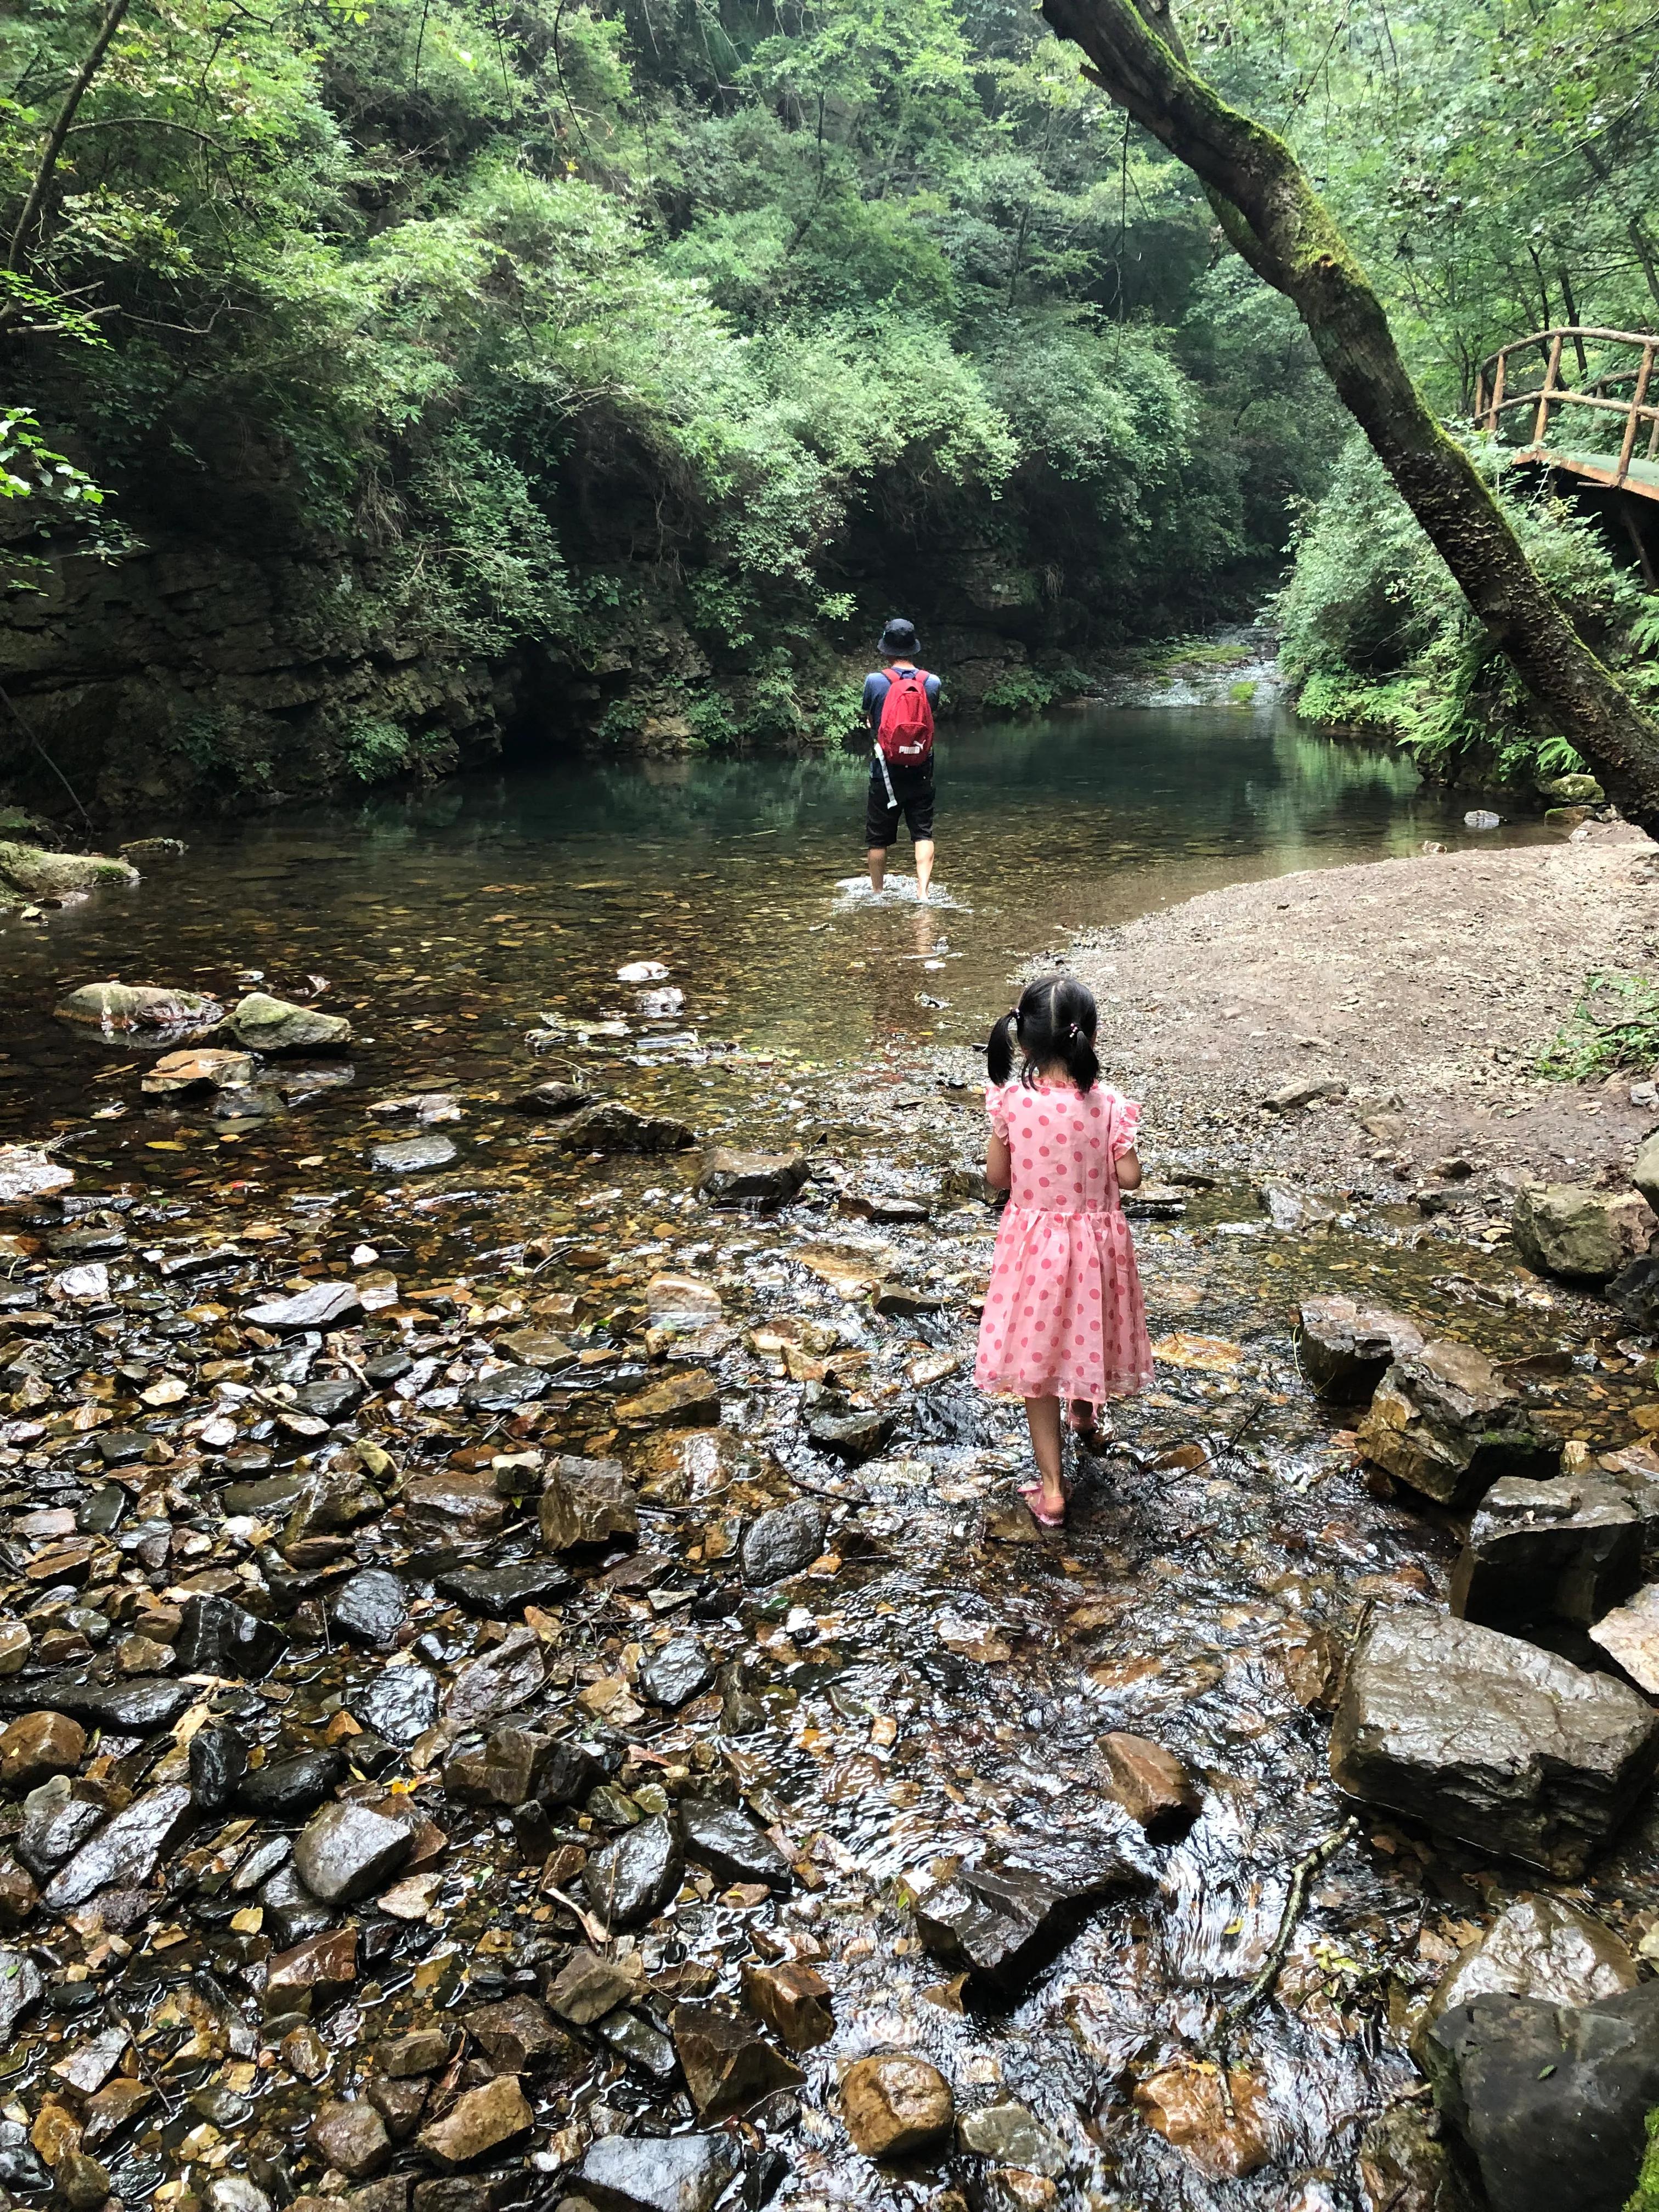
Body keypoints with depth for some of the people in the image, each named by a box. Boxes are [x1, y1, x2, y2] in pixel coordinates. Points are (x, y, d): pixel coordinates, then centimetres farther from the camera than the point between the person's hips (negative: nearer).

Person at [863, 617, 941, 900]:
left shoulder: (875, 681, -9)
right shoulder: (932, 683, -2)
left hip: (885, 773, -1)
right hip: (921, 773, 2)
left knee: (878, 839, 12)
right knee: (923, 833, 6)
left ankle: (877, 893, 24)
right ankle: (923, 890, -11)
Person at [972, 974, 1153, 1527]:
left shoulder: (1010, 1101, -17)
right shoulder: (1108, 1106, -17)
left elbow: (996, 1178, -6)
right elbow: (1129, 1179, -9)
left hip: (1034, 1244, -1)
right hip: (1095, 1243, 1)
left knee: (1036, 1352, 10)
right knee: (1085, 1333, 26)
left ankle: (1051, 1488, 14)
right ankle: (1085, 1418, 55)